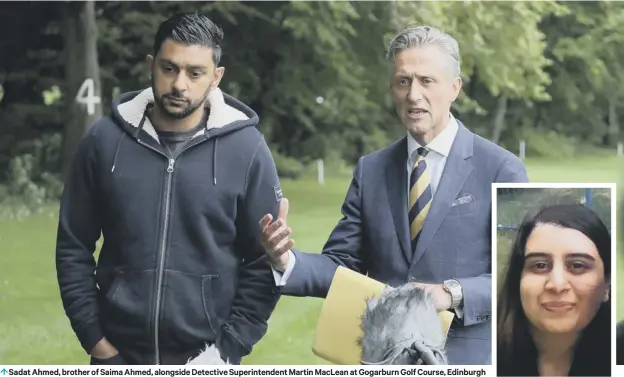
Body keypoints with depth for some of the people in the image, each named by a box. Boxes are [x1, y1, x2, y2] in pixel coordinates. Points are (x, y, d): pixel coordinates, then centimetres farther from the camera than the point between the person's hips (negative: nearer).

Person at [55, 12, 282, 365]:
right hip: (117, 354, 1)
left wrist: (227, 348, -7)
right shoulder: (105, 139, -1)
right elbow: (74, 247, 5)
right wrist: (92, 336, -1)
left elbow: (266, 261, -1)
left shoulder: (246, 148, -4)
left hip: (206, 358, -1)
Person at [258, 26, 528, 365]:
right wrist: (287, 262, -14)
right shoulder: (371, 171, 6)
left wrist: (453, 294, -23)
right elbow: (343, 264, 4)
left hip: (466, 358, -3)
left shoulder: (502, 169, -6)